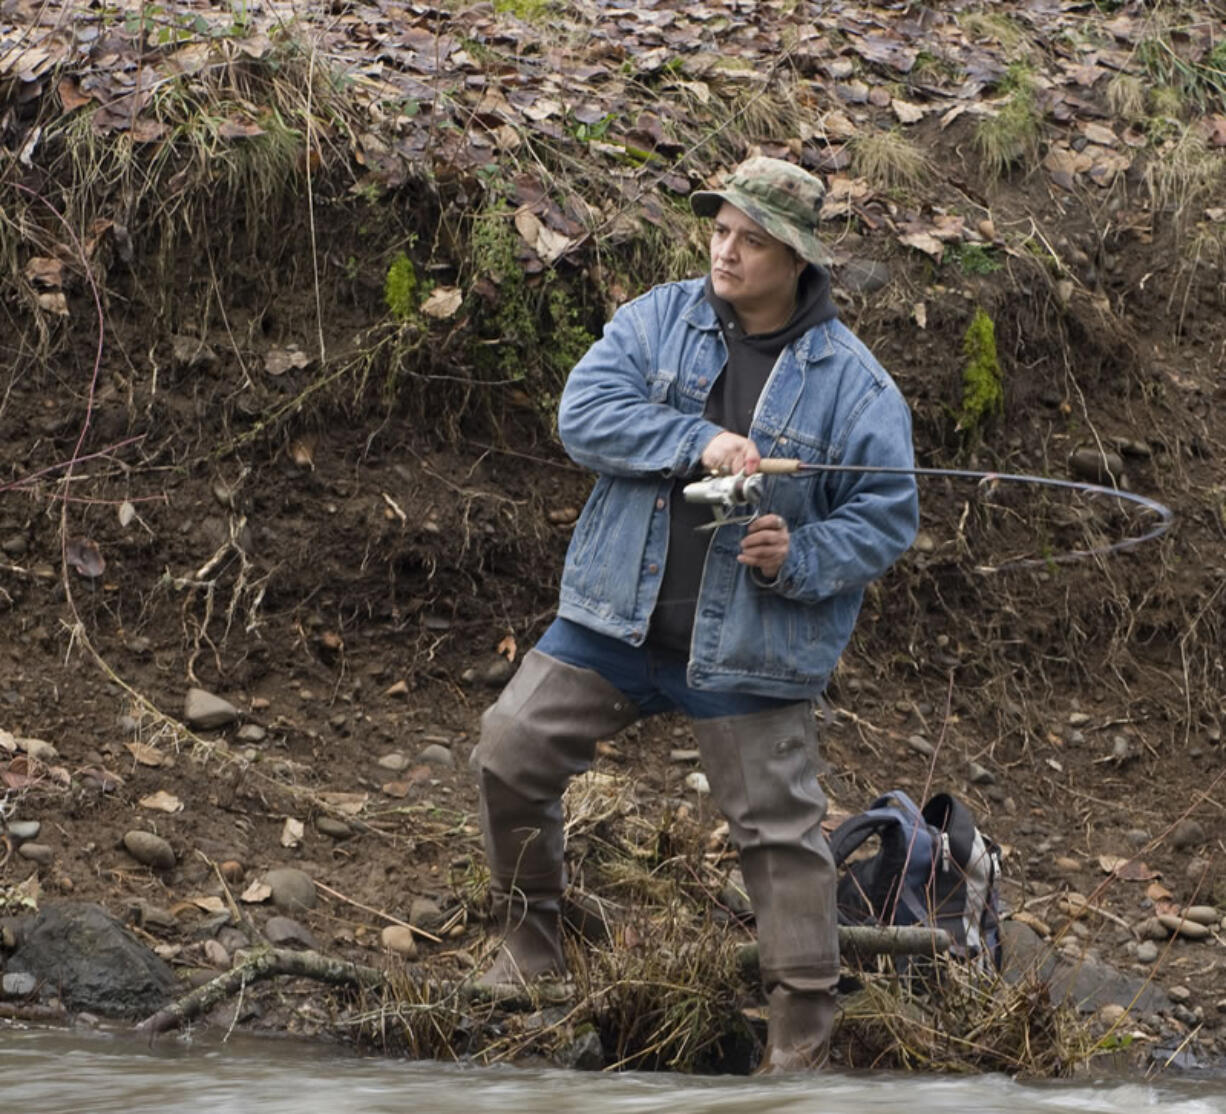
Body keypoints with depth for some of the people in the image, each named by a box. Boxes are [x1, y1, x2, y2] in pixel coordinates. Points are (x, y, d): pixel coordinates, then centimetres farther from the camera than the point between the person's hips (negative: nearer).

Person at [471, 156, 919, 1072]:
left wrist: (799, 558, -21)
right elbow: (585, 412, -11)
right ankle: (532, 944, 24)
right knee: (511, 751, 2)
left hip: (750, 649, -3)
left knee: (781, 829, -2)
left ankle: (803, 1035, 7)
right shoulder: (657, 320, 2)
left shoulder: (851, 381, -5)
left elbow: (886, 516, -4)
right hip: (616, 617, 3)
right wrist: (698, 439, -24)